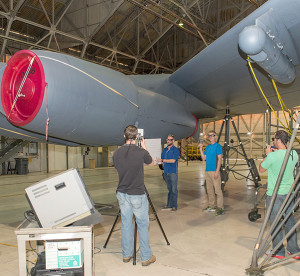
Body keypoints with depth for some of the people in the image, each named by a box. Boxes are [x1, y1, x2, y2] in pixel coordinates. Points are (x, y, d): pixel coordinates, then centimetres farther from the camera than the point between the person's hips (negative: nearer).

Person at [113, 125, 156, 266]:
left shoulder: (117, 153, -3)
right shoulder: (141, 152, -14)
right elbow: (151, 162, 6)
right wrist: (144, 148, 16)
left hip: (122, 194, 4)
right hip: (138, 195, -4)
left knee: (126, 224, 14)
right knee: (143, 225, 7)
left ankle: (127, 254, 26)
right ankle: (146, 257, 15)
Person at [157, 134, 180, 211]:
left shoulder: (175, 149, -5)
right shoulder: (164, 149, 13)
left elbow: (173, 160, -15)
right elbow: (162, 160, 20)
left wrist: (162, 160, -14)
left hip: (173, 172, -5)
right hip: (166, 172, 5)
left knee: (174, 189, -2)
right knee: (169, 189, 11)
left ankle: (174, 206, 3)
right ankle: (169, 204, 16)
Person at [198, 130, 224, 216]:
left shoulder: (218, 146, -4)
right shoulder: (208, 147, 17)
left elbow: (219, 159, -10)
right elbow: (204, 158, 14)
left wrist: (217, 171, -18)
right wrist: (201, 148, 4)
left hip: (214, 171, -7)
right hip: (207, 171, 7)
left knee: (217, 190, -8)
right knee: (209, 190, 12)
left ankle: (220, 208, -5)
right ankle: (211, 206, 20)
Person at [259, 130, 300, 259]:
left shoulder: (272, 156, -18)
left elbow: (261, 169, -2)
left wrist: (268, 154, 6)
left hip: (274, 194, -6)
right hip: (289, 193, 6)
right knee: (289, 222, 16)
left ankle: (279, 251, 14)